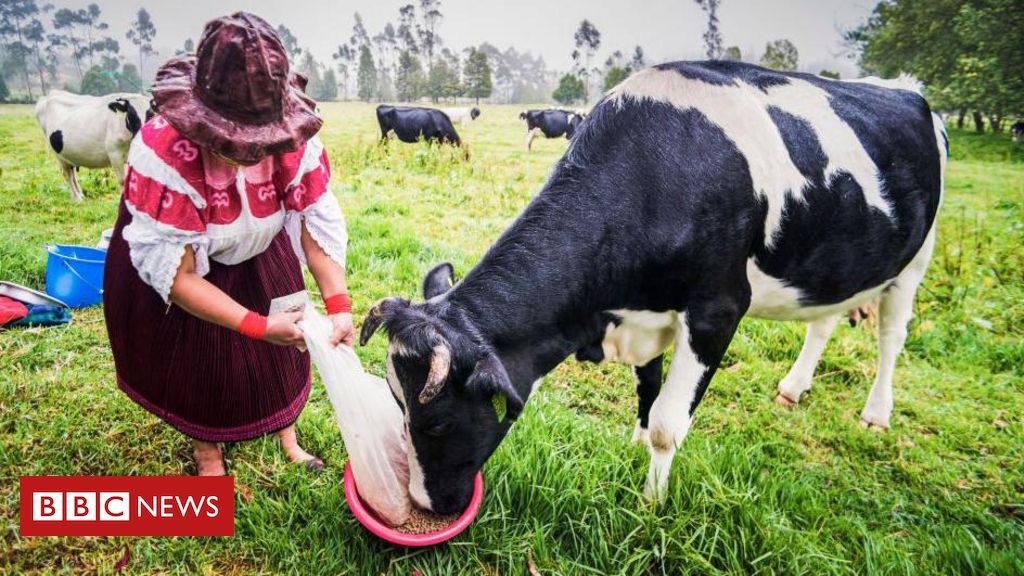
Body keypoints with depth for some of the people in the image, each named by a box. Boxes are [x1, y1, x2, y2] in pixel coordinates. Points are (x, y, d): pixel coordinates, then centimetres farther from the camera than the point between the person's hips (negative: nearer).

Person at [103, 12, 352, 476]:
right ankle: (206, 450, 40)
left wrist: (338, 305, -36)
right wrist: (257, 324, -36)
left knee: (279, 348, 14)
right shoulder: (164, 154, -39)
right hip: (166, 260, -3)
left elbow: (319, 222, -25)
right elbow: (173, 273, -34)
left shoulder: (292, 139, -29)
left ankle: (286, 431, 41)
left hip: (258, 258, 4)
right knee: (194, 363, 11)